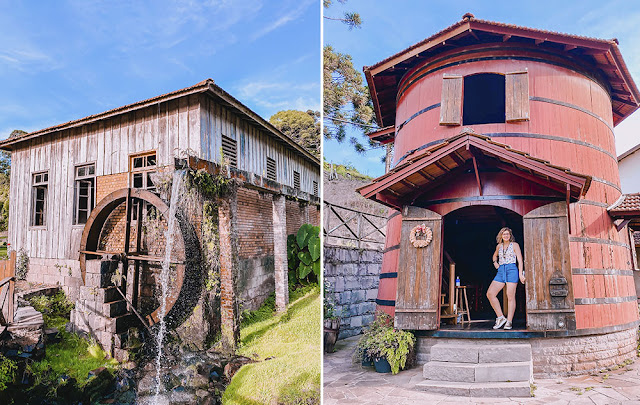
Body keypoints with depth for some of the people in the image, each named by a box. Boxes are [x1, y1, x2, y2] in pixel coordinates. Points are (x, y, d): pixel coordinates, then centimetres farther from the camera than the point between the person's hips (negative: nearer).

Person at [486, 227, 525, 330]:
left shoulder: (514, 245, 4)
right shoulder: (499, 246, 17)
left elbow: (520, 260, -2)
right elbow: (495, 255, 37)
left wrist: (520, 273, -12)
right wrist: (495, 262, 15)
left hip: (512, 270, -5)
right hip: (501, 271, 5)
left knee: (510, 296, -7)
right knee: (490, 293, -9)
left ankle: (509, 322, -2)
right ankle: (500, 317, -2)